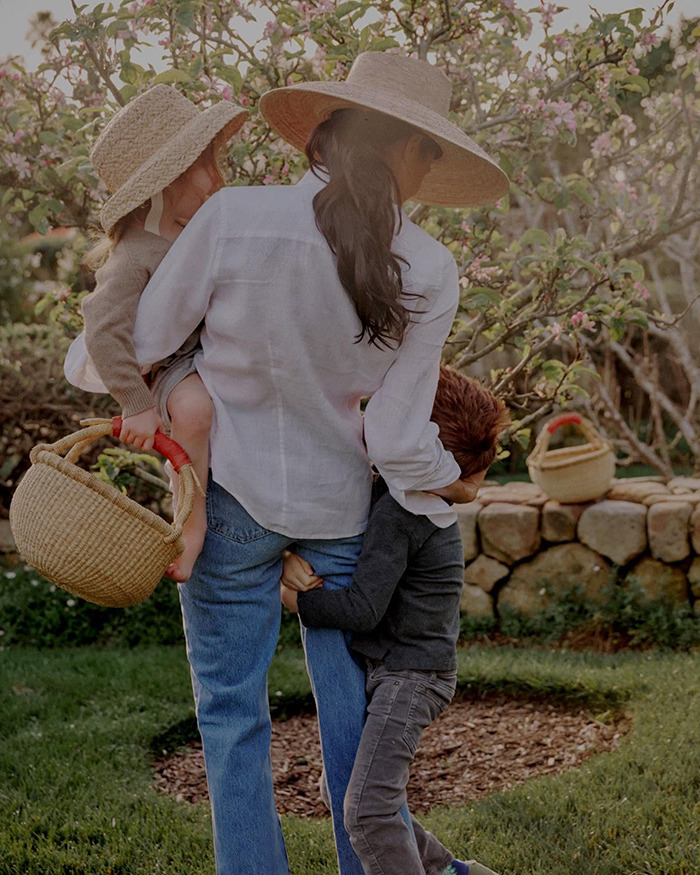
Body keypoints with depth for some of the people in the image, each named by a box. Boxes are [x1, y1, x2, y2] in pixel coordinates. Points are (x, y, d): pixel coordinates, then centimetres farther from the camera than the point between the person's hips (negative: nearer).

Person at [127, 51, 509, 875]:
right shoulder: (428, 272, -13)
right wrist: (452, 482, 9)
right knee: (350, 702, 17)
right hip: (339, 502, 2)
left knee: (230, 708, 11)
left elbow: (142, 345, -9)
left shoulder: (232, 216, -18)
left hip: (231, 495, -2)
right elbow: (397, 440, -11)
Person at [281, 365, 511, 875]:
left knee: (368, 811, -18)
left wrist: (299, 603, -9)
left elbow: (363, 609, -22)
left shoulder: (398, 512, -22)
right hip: (394, 668, 10)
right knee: (342, 788, 20)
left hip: (411, 674, -10)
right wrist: (292, 561, -10)